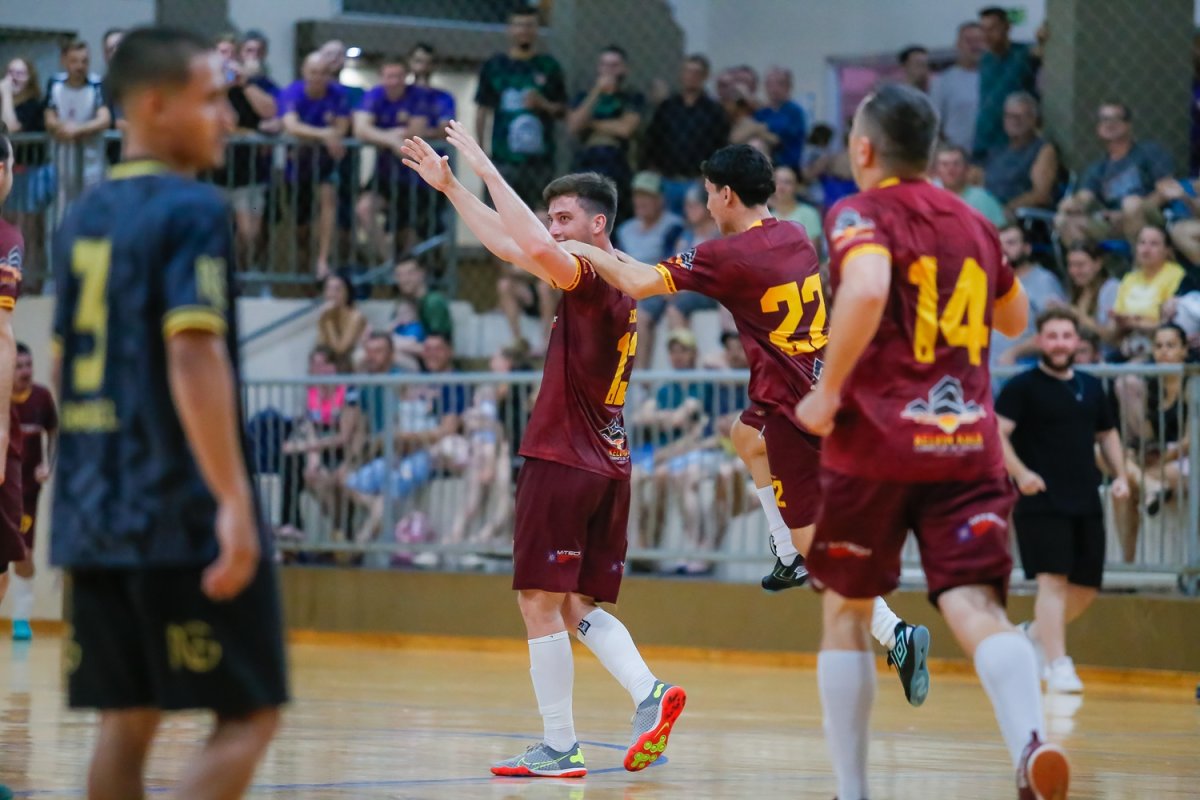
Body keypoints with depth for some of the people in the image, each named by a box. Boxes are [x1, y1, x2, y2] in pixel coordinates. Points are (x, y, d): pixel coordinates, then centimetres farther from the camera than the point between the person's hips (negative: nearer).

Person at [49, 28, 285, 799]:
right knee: (249, 716, -1)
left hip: (96, 514, 8)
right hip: (187, 518, -8)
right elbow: (193, 359, -21)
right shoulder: (192, 209, -10)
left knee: (128, 721, 9)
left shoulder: (86, 216, 14)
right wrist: (235, 501, -23)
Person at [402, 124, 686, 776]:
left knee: (540, 602, -3)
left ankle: (560, 747, -3)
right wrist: (450, 186, 23)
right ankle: (650, 694, -7)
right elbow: (509, 245, 24)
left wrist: (486, 170, -24)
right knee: (578, 607, 12)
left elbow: (534, 248, -33)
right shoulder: (618, 283, 16)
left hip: (564, 462, -9)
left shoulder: (595, 277, -11)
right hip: (608, 463, 9)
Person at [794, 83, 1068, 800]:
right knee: (976, 607, -10)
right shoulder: (974, 225, 16)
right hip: (969, 444, 4)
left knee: (847, 612, 14)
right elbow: (1017, 319, 31)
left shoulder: (861, 215, -2)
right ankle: (1031, 739, -39)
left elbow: (866, 289, -24)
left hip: (876, 443, -3)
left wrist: (828, 390, -16)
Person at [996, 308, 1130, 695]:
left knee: (1086, 588, 8)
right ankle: (1058, 667, -14)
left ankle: (1035, 633, 32)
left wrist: (1120, 475, 9)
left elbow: (1108, 434, 24)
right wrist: (1019, 472, -28)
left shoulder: (1091, 387, 13)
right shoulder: (1022, 387, -5)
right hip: (1041, 503, -6)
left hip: (1086, 504, 6)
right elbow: (996, 433, -14)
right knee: (1053, 580, -15)